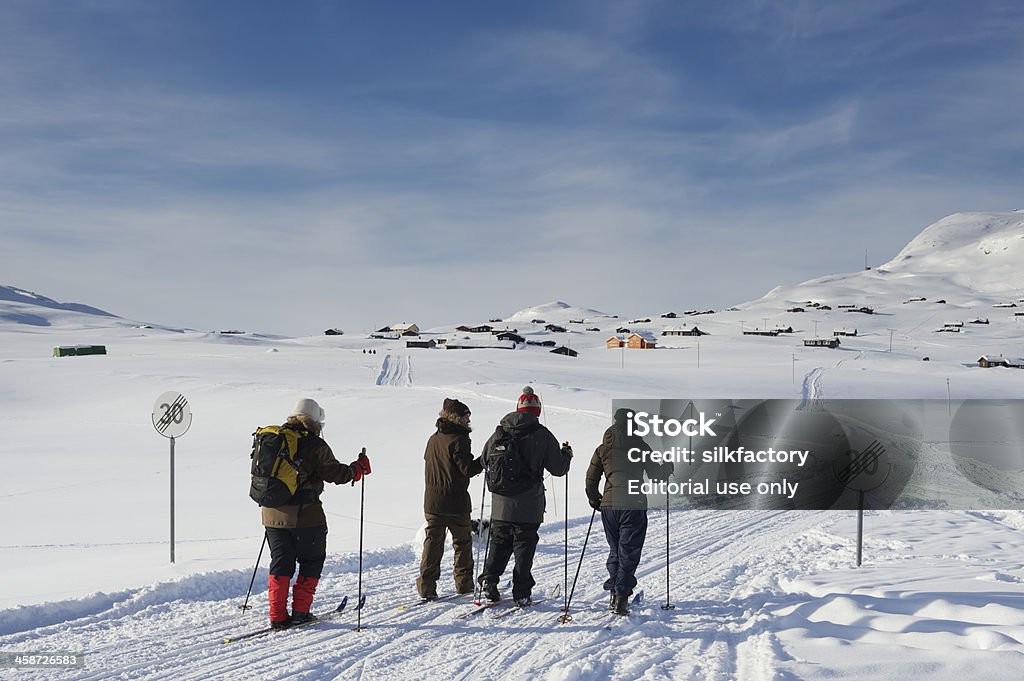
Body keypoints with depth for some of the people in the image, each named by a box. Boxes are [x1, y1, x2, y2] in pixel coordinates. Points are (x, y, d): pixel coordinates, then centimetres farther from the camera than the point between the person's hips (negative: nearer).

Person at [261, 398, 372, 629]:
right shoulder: (314, 445, -10)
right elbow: (334, 473, -9)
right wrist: (358, 468, 7)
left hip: (273, 513, 6)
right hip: (305, 515, -5)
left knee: (280, 564, 13)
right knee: (311, 561, 12)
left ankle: (278, 616, 9)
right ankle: (300, 611, 9)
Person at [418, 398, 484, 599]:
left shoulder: (433, 439, 10)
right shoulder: (458, 439, -13)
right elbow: (468, 469, -17)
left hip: (432, 502, 6)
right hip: (456, 503, -6)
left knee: (432, 543, 7)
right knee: (463, 542, 10)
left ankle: (427, 586, 2)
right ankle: (464, 583, 16)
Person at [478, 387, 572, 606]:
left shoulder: (499, 432, 3)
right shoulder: (542, 435, -8)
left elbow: (485, 460, 14)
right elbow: (558, 468, -3)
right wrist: (567, 454, 17)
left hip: (501, 504, 3)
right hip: (528, 505, -3)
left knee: (499, 541, 16)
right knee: (524, 546, 5)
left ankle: (489, 579, 3)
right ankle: (521, 592, 6)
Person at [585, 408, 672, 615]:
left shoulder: (603, 448, 9)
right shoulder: (639, 445, -1)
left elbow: (591, 480, 11)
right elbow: (656, 476, 4)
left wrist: (595, 501, 26)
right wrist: (667, 468, 24)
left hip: (609, 505, 4)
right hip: (634, 505, -3)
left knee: (615, 551, 18)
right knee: (629, 552, 1)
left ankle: (614, 594, 15)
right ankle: (621, 597, -6)